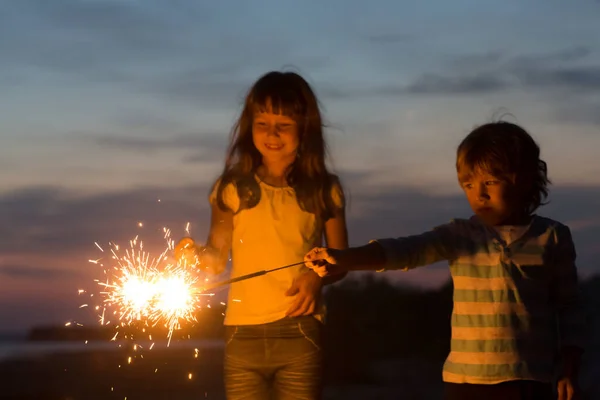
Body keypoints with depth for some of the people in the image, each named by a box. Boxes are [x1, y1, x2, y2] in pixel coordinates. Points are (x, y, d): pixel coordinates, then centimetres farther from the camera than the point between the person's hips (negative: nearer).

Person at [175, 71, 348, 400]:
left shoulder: (323, 190, 5)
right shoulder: (233, 188, 5)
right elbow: (218, 257, 6)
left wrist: (318, 277, -11)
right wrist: (196, 254, -17)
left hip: (298, 333, -1)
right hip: (243, 334, 1)